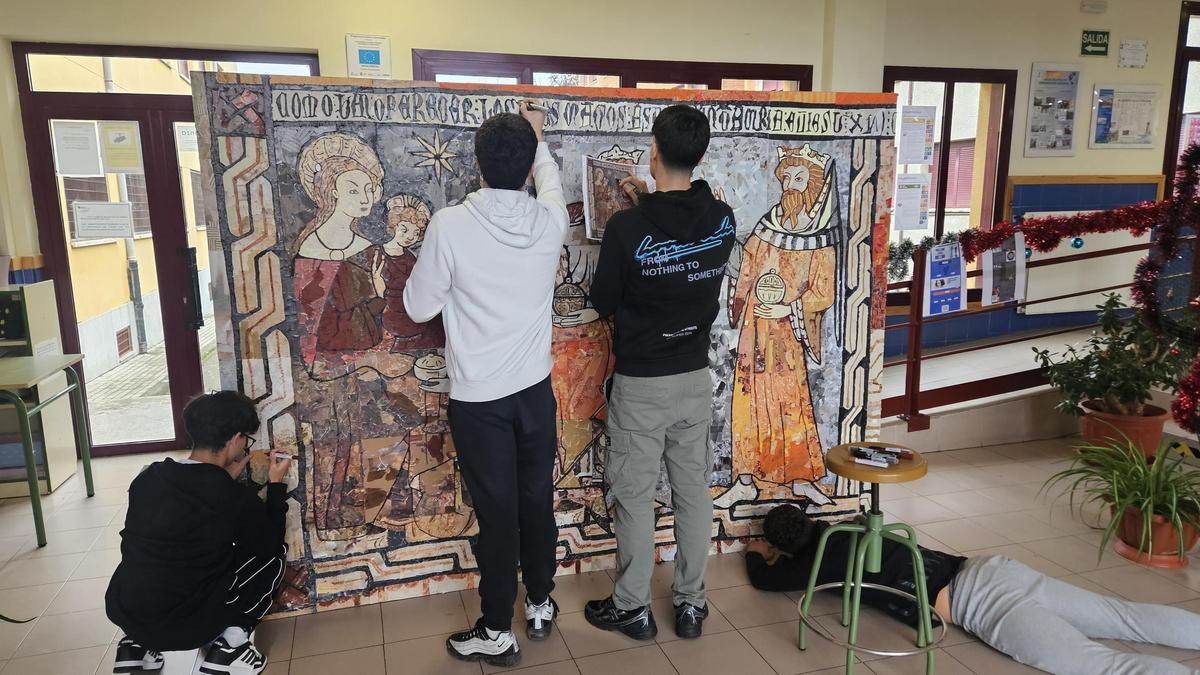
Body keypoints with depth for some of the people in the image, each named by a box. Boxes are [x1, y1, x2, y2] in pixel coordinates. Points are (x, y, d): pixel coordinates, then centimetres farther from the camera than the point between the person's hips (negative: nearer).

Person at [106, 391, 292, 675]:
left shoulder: (147, 478, 0)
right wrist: (276, 484, 9)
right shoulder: (237, 499, -14)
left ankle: (137, 643, 21)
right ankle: (230, 645, 4)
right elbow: (272, 544, 4)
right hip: (183, 626, -6)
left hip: (120, 612, 6)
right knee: (274, 554, 9)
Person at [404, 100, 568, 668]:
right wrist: (537, 139, 34)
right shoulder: (550, 221, -5)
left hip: (478, 397, -3)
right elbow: (551, 184, 20)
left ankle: (497, 632, 23)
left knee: (496, 511, 7)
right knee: (537, 501, 17)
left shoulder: (450, 225, -17)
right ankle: (540, 606, 35)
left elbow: (419, 306, -6)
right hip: (535, 389, 4)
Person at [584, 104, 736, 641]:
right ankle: (691, 604, 28)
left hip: (641, 384, -4)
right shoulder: (723, 220, -6)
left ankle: (633, 607, 24)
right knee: (693, 491, 14)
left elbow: (602, 303, -6)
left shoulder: (627, 228, -19)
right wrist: (645, 202, 18)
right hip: (695, 379, 5)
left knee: (634, 496, 10)